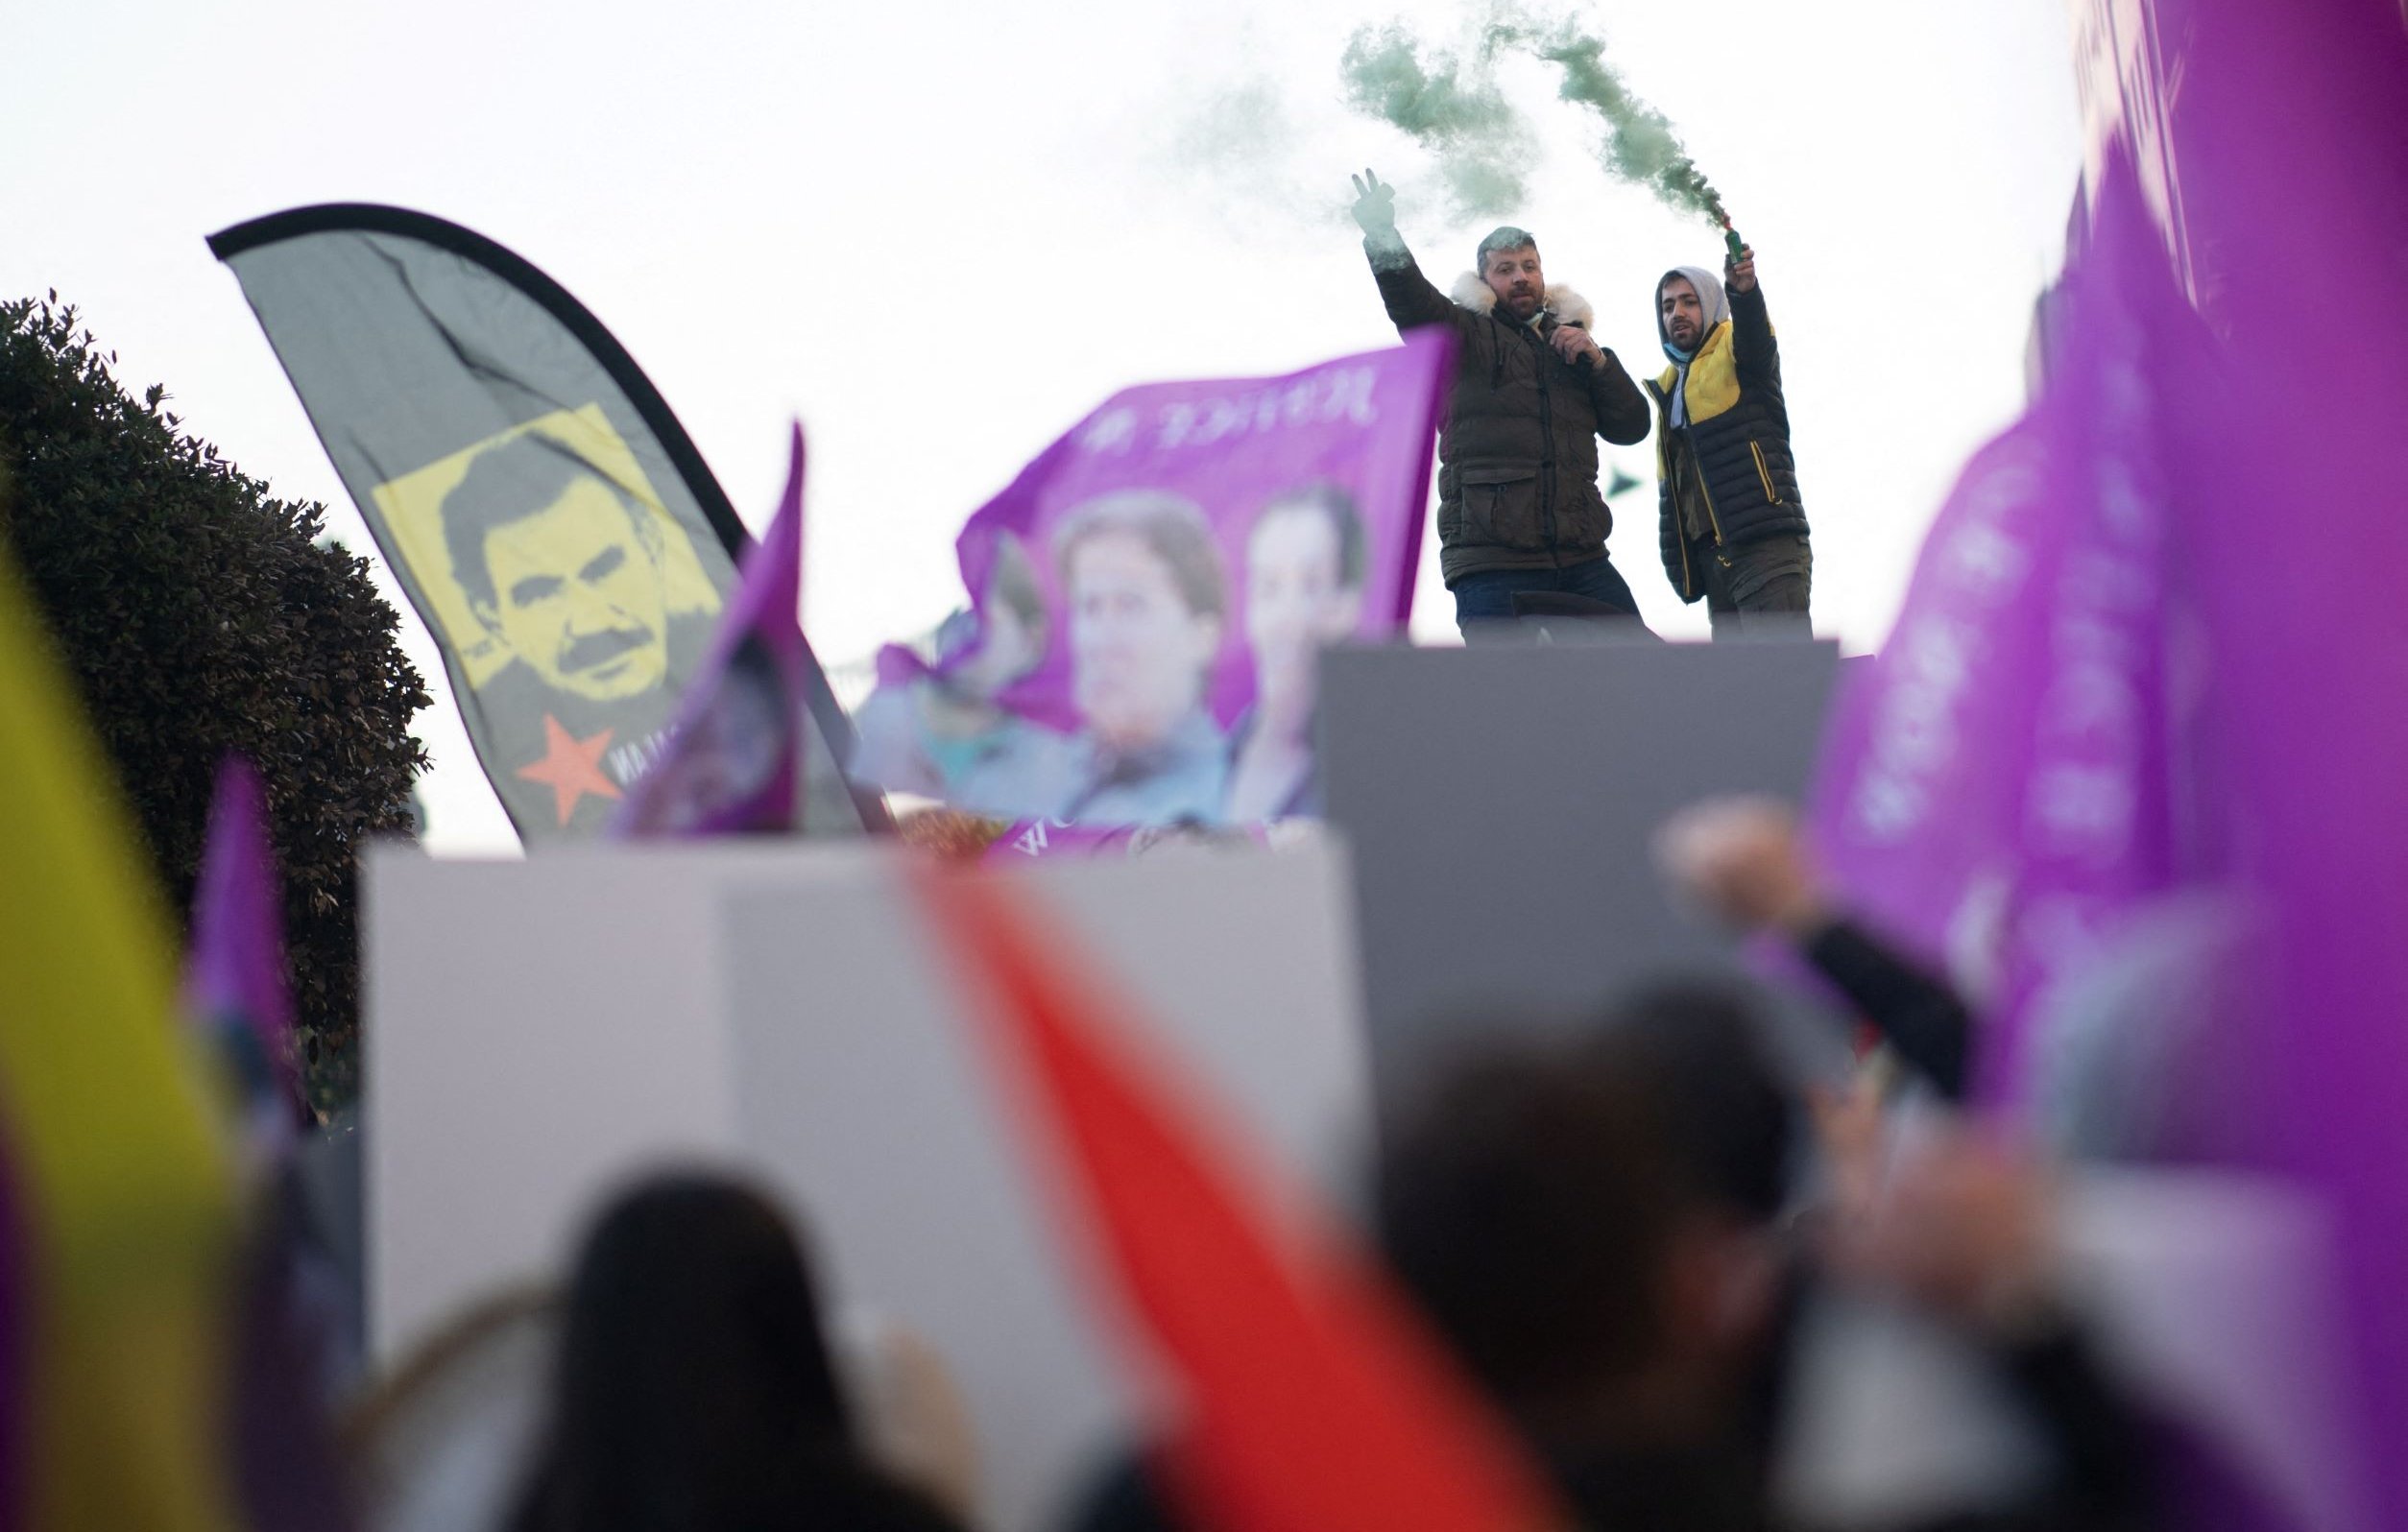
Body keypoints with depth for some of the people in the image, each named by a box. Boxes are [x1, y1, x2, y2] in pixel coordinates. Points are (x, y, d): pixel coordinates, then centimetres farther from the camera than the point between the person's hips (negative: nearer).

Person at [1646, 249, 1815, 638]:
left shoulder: (1735, 350, 4)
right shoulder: (1669, 389, 25)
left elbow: (1756, 336, -22)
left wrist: (1744, 292, -44)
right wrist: (1678, 566, 21)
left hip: (1768, 548, -8)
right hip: (1714, 558, 8)